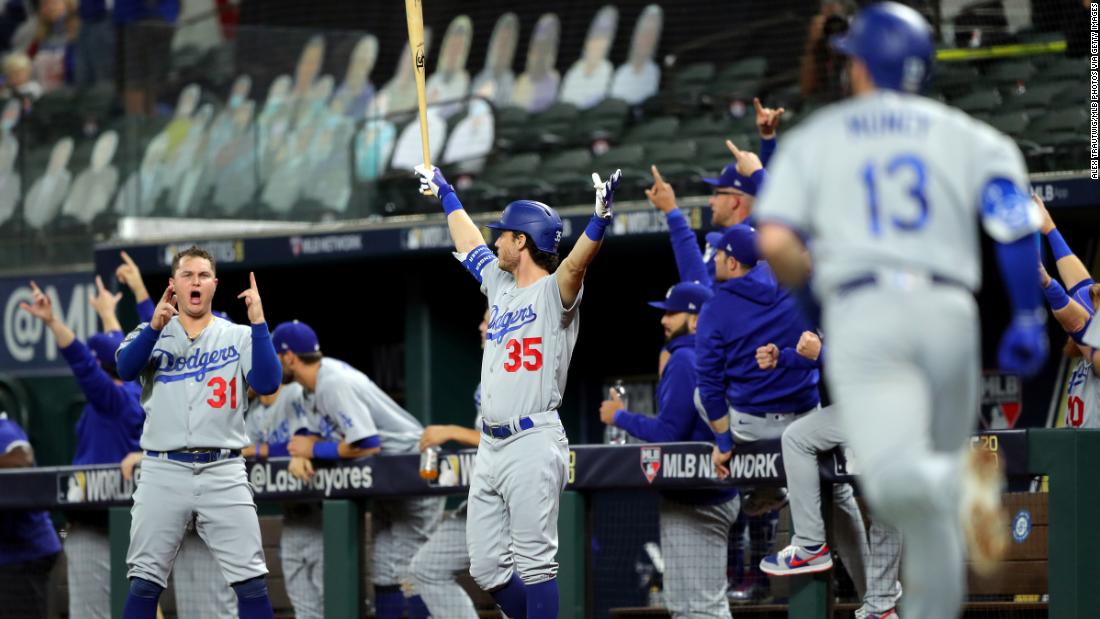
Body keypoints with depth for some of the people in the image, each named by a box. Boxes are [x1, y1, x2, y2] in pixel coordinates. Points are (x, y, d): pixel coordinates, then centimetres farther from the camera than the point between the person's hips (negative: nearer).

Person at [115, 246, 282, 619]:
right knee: (144, 583, 1)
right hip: (163, 472, 0)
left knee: (251, 583, -4)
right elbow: (126, 369, -12)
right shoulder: (151, 334, 8)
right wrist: (155, 326, -29)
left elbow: (267, 384, -7)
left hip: (223, 473, 0)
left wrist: (258, 323, -16)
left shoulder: (238, 337, 9)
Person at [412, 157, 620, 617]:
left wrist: (600, 219, -46)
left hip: (533, 445, -9)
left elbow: (577, 262, -28)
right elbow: (468, 243, 34)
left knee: (534, 565, -9)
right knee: (487, 569, 8)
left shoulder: (553, 292, -7)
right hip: (490, 445, 9)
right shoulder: (500, 284, 18)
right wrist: (445, 193, 47)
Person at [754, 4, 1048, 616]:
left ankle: (963, 477, -47)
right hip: (950, 312, 2)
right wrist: (1029, 318, -3)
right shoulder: (967, 134, 16)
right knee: (936, 466, 17)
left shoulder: (814, 138, 14)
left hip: (863, 315, -2)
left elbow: (775, 240, 0)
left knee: (897, 482, -15)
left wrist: (804, 279, 21)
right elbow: (1016, 217, -3)